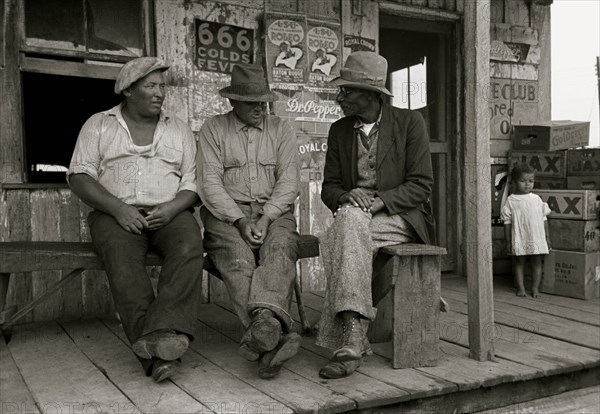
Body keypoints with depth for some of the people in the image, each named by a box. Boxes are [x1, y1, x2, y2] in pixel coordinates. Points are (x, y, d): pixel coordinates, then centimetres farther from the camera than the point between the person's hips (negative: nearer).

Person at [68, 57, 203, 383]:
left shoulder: (179, 129, 17)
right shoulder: (98, 125, 13)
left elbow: (194, 183, 9)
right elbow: (79, 176, 2)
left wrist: (172, 208, -13)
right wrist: (118, 209, -14)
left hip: (169, 213, 2)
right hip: (116, 213, -1)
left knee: (189, 246, -32)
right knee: (121, 255, -34)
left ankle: (164, 330, -42)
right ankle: (158, 352, -38)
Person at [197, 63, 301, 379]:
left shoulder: (281, 130, 15)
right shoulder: (212, 129, 10)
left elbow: (288, 180, 5)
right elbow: (210, 182, -1)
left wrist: (265, 218, -12)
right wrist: (240, 220, -14)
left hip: (274, 211, 2)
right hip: (226, 214, -1)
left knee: (279, 250, -32)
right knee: (237, 258, -32)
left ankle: (263, 321, -54)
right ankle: (273, 337, -49)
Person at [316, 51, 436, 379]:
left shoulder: (409, 122, 1)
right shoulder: (339, 130, 13)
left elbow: (421, 185, -4)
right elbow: (329, 187, 12)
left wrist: (379, 200, -20)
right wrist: (346, 196, -13)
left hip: (400, 217, -3)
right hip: (353, 217, 3)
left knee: (343, 233, -33)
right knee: (349, 216, -34)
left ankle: (347, 338, -33)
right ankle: (354, 338, -39)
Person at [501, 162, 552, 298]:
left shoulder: (537, 199, 5)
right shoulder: (511, 201, -3)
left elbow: (544, 219, 9)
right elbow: (507, 222, -1)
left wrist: (547, 237, 8)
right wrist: (508, 241, -2)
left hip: (537, 237, 2)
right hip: (519, 239, -2)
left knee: (537, 262, 5)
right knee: (519, 262, 6)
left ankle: (535, 287, 15)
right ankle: (520, 287, 15)